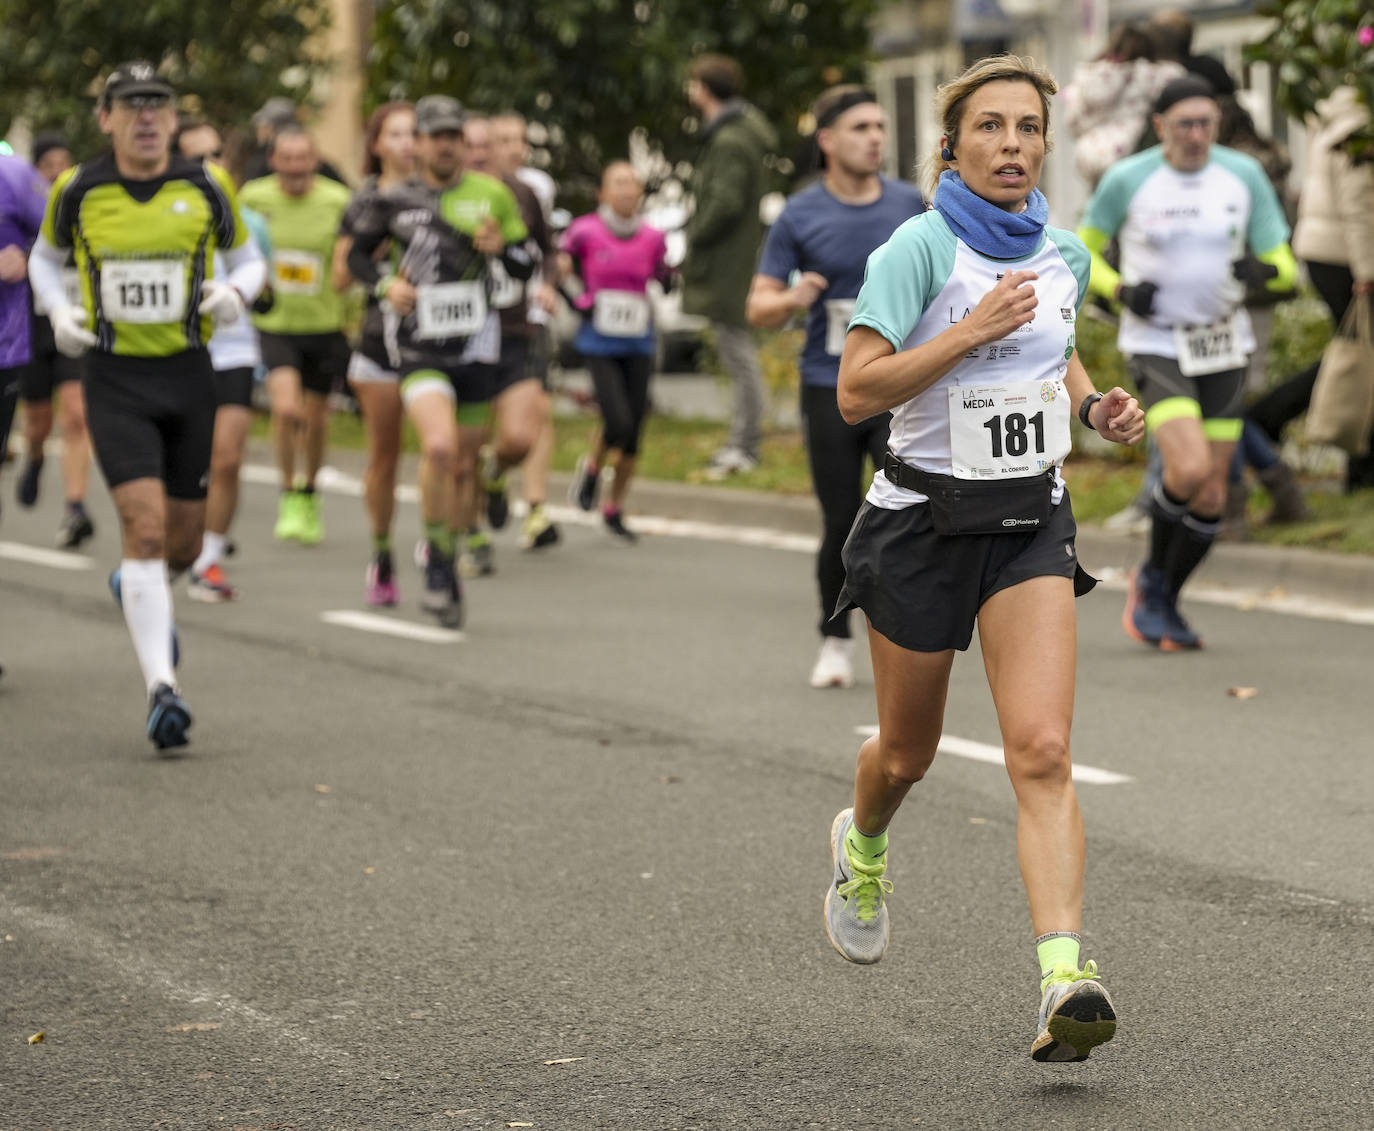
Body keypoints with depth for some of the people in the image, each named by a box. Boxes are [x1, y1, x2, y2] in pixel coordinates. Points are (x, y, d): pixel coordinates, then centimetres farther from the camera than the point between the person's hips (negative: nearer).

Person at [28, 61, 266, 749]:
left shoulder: (206, 188, -1)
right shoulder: (77, 192, -2)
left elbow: (247, 258, 12)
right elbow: (46, 257, 16)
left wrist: (236, 290, -11)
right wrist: (59, 311, -3)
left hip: (188, 377, 2)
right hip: (115, 381, -2)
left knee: (182, 544, 11)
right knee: (146, 525, -17)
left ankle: (136, 590, 48)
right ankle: (161, 689, -16)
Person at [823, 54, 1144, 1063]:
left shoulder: (1065, 254, 4)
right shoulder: (920, 249, -13)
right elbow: (856, 392, -19)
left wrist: (1095, 405, 4)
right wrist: (970, 332, -26)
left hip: (1031, 522, 3)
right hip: (924, 517, -3)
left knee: (1043, 752, -15)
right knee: (909, 751, 14)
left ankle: (1064, 976, -25)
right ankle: (863, 847, 50)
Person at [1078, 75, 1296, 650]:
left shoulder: (1244, 176, -2)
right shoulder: (1127, 179, -8)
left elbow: (1284, 267, 2)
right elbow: (1084, 250, 7)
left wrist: (1265, 271, -22)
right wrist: (1119, 289, -12)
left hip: (1222, 346, 4)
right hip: (1156, 345, -4)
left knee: (1211, 498, 3)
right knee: (1189, 468, -24)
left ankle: (1164, 604, 26)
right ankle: (1152, 576, 4)